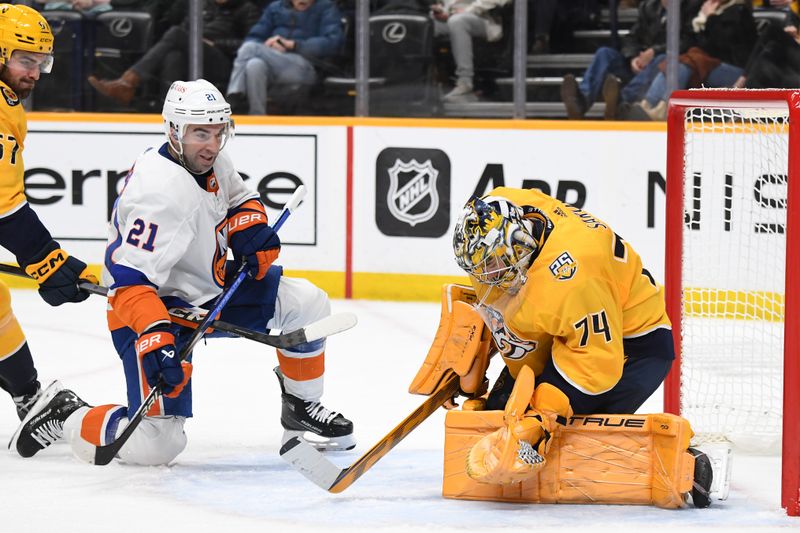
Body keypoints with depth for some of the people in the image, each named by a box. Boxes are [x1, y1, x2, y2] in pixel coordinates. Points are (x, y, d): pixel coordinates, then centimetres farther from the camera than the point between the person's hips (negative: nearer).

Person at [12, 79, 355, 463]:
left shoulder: (209, 160, -3)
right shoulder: (160, 190, -30)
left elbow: (238, 199, 19)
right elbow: (130, 278, -33)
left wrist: (250, 230, -3)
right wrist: (155, 338, -44)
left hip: (210, 290, 9)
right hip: (155, 307, -9)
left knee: (308, 304, 2)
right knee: (156, 444, -19)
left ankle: (301, 410, 22)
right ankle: (65, 419, 7)